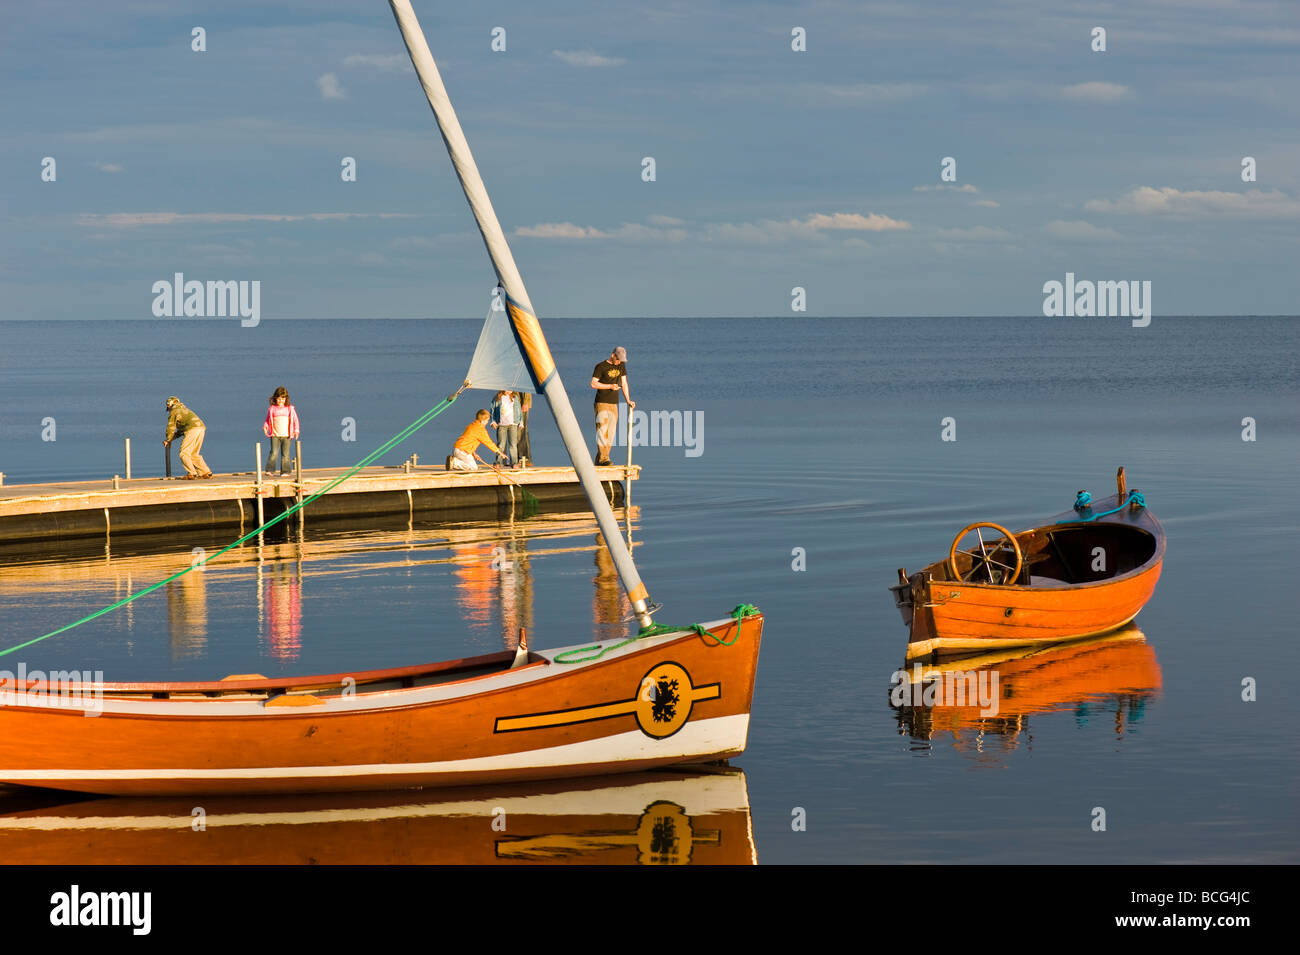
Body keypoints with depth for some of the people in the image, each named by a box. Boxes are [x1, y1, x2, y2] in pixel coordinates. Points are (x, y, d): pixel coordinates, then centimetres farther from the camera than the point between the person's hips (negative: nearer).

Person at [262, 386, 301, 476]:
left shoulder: (290, 409, 5)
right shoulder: (272, 409, 6)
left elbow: (295, 420, 8)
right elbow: (268, 420, 13)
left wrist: (296, 430, -2)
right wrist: (265, 427, -6)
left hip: (286, 435, 0)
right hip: (275, 435, 0)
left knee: (285, 454, 0)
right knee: (274, 453, -10)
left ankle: (285, 471, 4)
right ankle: (270, 470, -9)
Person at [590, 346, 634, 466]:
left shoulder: (621, 366, 11)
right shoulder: (601, 367, -6)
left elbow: (624, 383, 15)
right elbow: (593, 383, -9)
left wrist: (628, 400, 8)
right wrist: (610, 386, -16)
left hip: (614, 404, 6)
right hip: (601, 403, -6)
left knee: (610, 434, 1)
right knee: (602, 431, -14)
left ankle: (599, 460, 5)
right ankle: (603, 458, -19)